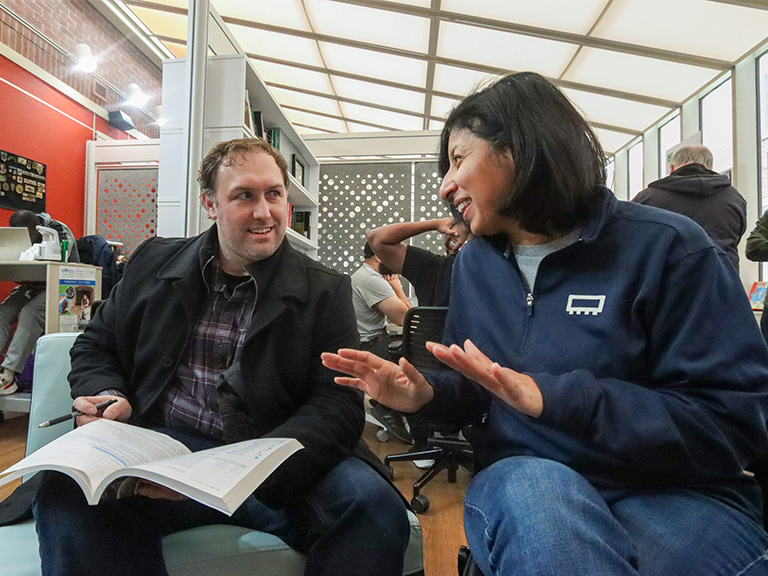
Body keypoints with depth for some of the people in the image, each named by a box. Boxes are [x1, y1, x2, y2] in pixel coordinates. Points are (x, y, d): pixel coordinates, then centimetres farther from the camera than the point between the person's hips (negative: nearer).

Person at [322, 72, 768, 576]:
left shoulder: (667, 247, -9)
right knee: (531, 484, -33)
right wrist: (427, 395, -9)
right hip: (518, 485, 2)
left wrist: (553, 398, -25)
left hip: (673, 494, -1)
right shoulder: (474, 263, 7)